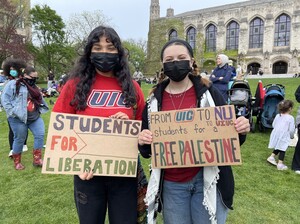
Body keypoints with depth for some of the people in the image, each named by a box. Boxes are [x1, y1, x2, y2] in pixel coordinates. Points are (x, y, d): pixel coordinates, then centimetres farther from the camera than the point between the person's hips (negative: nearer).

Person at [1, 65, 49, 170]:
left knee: (40, 135, -3)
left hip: (35, 118, 6)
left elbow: (39, 100, 24)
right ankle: (17, 162, 24)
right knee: (19, 139, 4)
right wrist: (13, 112, -15)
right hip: (19, 118, -6)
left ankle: (37, 159, 8)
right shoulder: (13, 84, -5)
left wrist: (40, 110, 9)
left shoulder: (34, 87, 16)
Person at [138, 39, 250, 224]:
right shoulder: (154, 100, 0)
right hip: (171, 184, 2)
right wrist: (143, 141, -16)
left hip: (207, 180, -1)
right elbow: (147, 151, 6)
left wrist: (241, 130, -19)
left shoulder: (208, 92, -4)